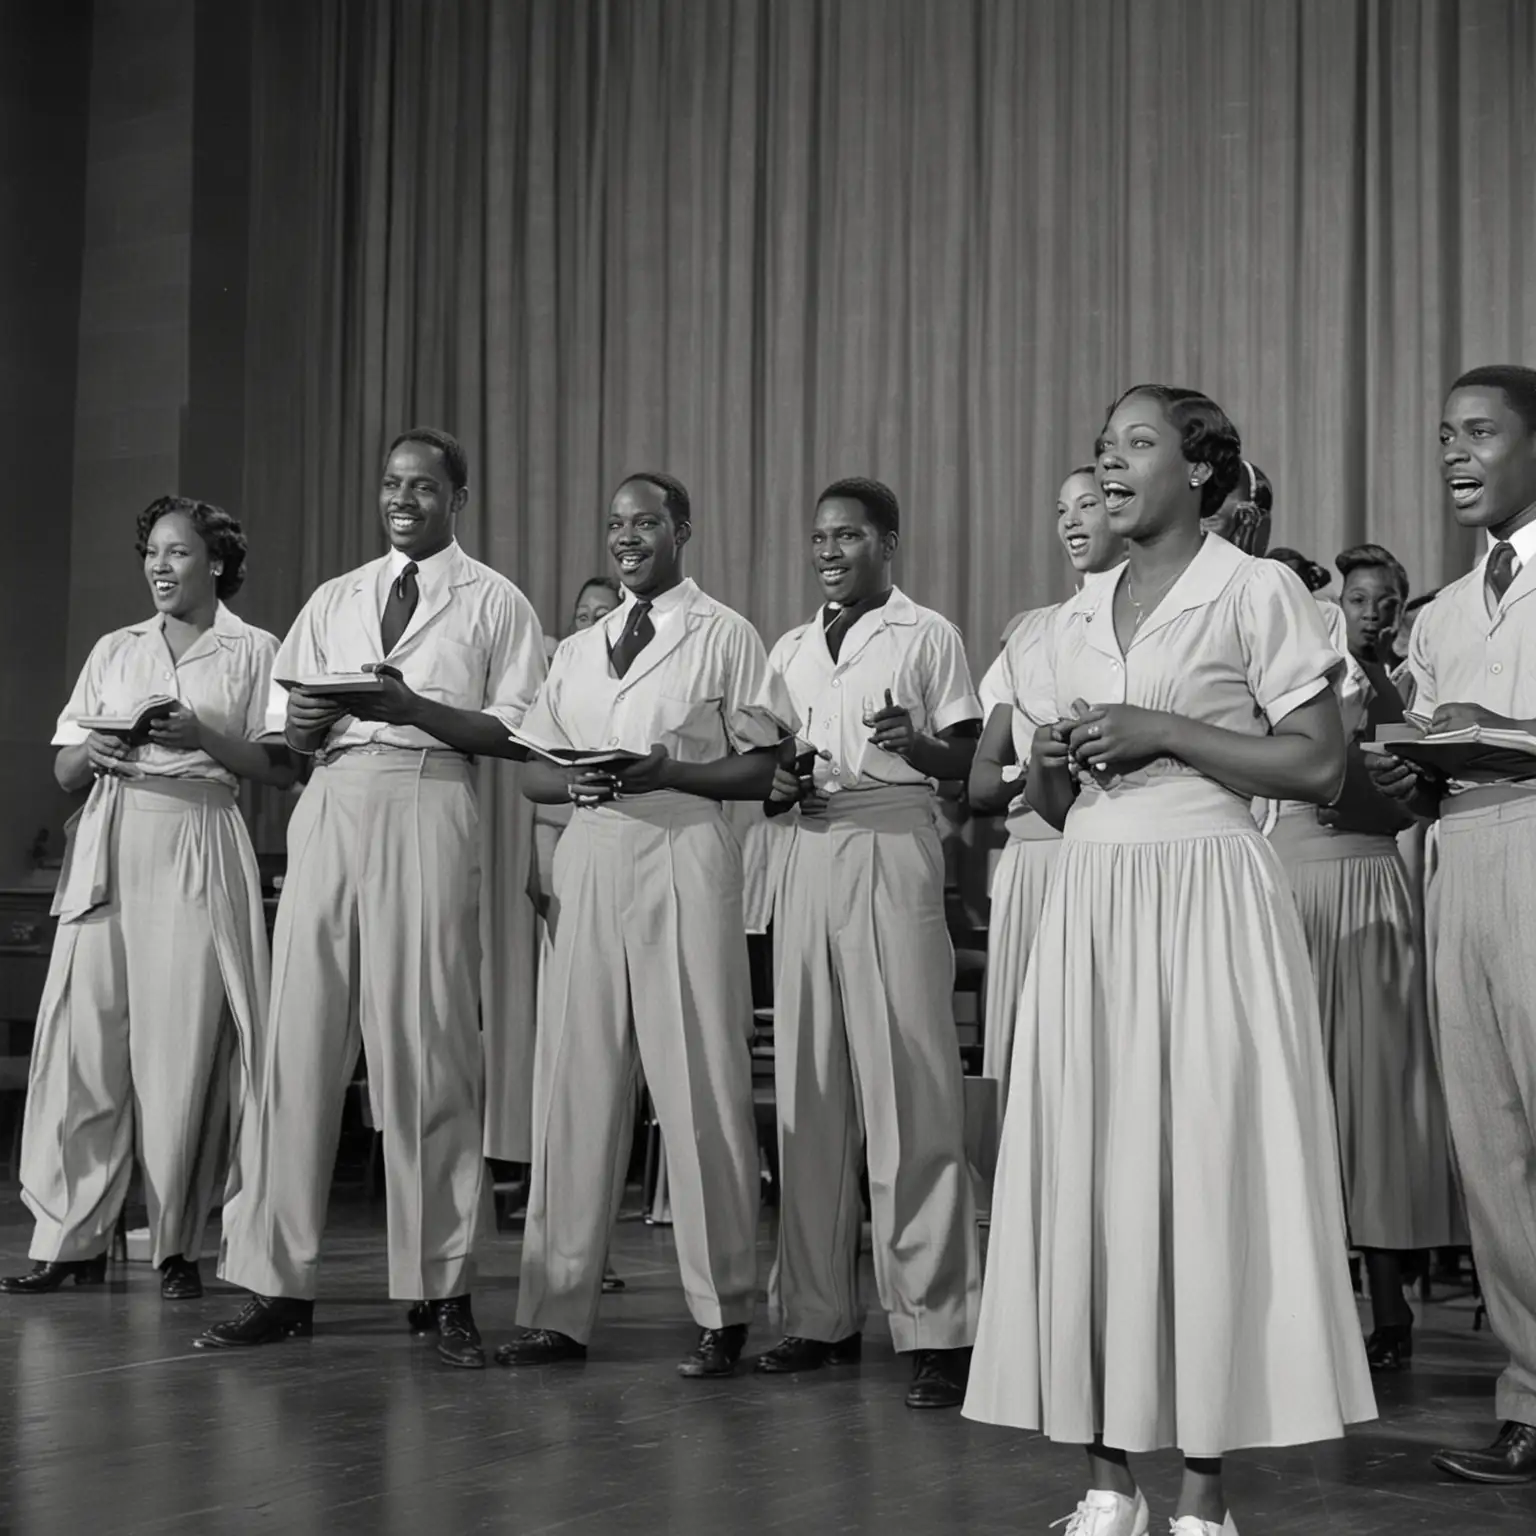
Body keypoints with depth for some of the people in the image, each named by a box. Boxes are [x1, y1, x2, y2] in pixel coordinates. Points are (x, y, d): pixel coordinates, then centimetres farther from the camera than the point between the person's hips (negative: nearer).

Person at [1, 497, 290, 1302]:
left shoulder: (252, 651, 8)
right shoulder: (113, 650, 18)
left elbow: (280, 767, -1)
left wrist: (201, 736, -14)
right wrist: (93, 749, -5)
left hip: (197, 849, -3)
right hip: (110, 844, 3)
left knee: (183, 1044, -6)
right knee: (83, 1037, -4)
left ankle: (177, 1243, 2)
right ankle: (71, 1236, 2)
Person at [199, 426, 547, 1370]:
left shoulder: (495, 602, 7)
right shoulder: (334, 600, 20)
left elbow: (517, 733, -4)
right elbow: (282, 727, 16)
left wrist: (412, 706, -16)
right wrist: (305, 718, -7)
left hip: (430, 807, -4)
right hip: (331, 804, 4)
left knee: (426, 1045, -5)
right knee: (302, 1037, 0)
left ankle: (443, 1291, 4)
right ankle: (280, 1285, 6)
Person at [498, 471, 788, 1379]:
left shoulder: (725, 637, 3)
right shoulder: (577, 650, 19)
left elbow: (762, 768, -3)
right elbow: (534, 773, 17)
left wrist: (663, 771, -16)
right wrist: (578, 783, -5)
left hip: (684, 854, -5)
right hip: (591, 855, 5)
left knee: (700, 1084, -4)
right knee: (576, 1082, 4)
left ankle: (723, 1317, 5)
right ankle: (560, 1312, 9)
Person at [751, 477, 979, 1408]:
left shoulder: (927, 637, 2)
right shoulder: (789, 652, 19)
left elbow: (971, 762, -2)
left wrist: (912, 744, -21)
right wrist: (777, 783, 1)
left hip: (894, 849, -6)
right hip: (810, 851, 6)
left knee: (909, 1085, -9)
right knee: (810, 1087, 4)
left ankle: (938, 1327, -7)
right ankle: (821, 1314, 11)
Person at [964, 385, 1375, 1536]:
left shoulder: (1257, 592, -1)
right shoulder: (1078, 617, 16)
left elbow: (1321, 764, -8)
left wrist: (1163, 732, -12)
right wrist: (1054, 763, 0)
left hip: (1206, 900, -6)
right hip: (1089, 901, 6)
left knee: (1204, 1175, -6)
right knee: (1088, 1174, 1)